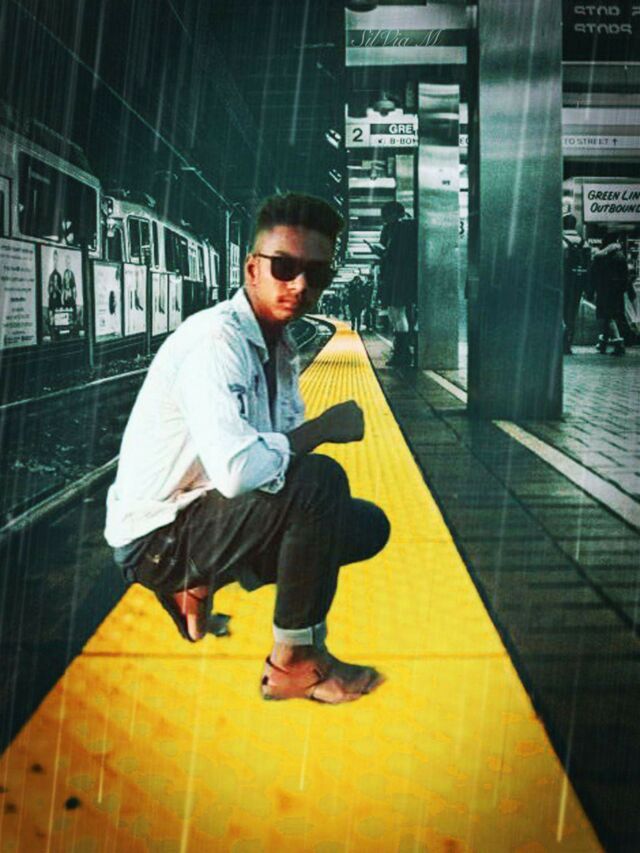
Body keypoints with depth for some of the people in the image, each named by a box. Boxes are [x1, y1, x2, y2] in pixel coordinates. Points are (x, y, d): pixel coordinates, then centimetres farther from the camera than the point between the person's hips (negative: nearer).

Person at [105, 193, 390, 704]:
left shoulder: (281, 346, 6)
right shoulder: (215, 340, -24)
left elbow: (286, 446, 9)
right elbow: (236, 470, -38)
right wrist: (322, 428, -22)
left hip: (211, 515, 9)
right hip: (158, 538, -9)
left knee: (369, 525, 8)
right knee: (320, 479, -29)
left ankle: (202, 584, 13)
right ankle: (295, 662, -10)